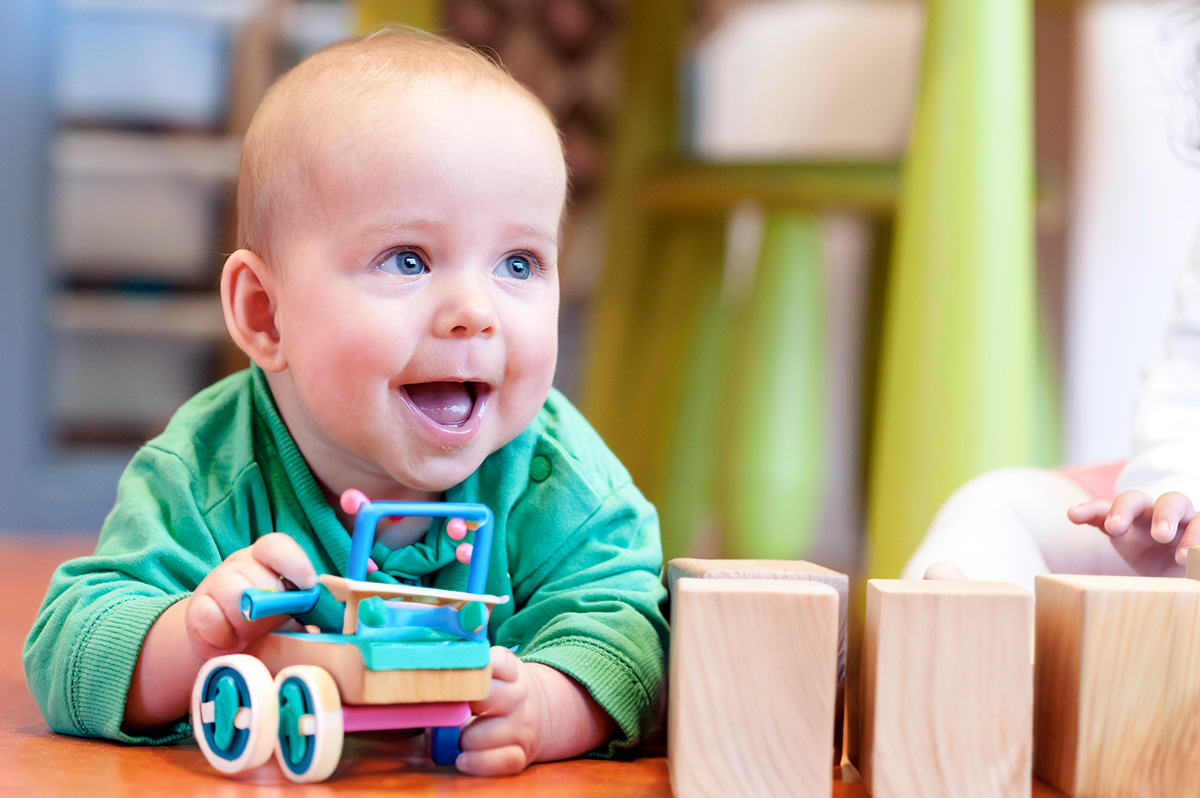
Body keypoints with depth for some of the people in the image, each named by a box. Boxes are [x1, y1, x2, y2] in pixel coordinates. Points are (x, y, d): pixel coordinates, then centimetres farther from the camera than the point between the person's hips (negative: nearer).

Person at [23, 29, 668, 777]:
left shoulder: (559, 479, -15)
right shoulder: (204, 478, -18)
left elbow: (628, 627, -22)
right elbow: (64, 655, -19)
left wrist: (544, 707, -45)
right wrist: (193, 640, -41)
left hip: (482, 784, 1)